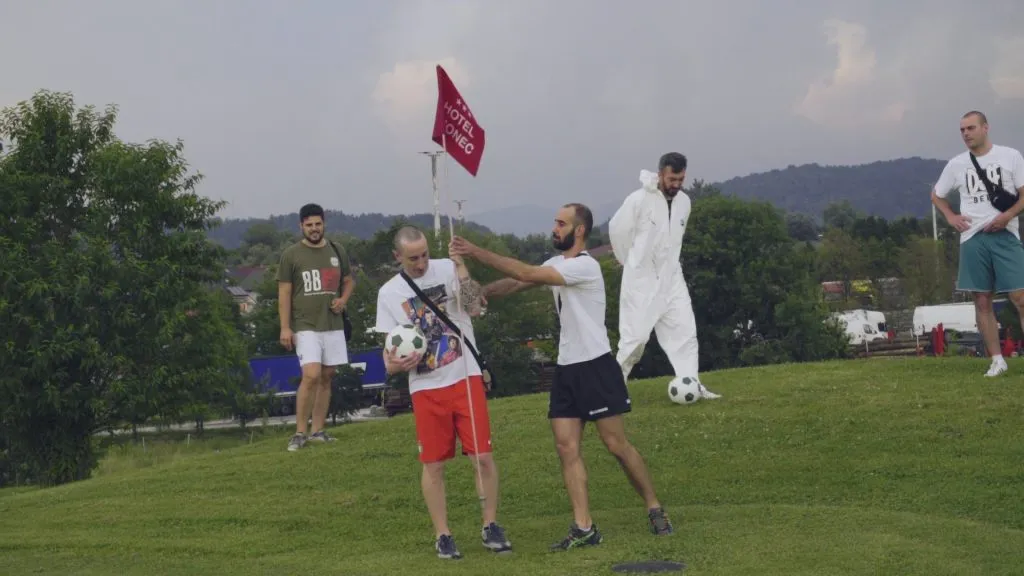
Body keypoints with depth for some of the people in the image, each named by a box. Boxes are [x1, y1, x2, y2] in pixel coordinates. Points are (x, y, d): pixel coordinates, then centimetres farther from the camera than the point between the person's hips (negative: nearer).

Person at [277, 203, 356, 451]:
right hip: (305, 326, -5)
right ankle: (299, 433, -10)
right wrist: (285, 327, -9)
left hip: (333, 325, 5)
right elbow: (284, 292, -2)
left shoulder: (336, 251, 9)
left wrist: (344, 299, 0)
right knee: (311, 375, -17)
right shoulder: (291, 255, -3)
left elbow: (349, 280, 22)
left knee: (326, 377, 7)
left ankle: (318, 430, 16)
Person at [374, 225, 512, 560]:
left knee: (483, 456, -2)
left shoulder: (447, 269, 0)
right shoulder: (389, 293, 2)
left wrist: (462, 269, -23)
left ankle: (491, 526, 12)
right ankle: (442, 535, 13)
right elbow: (390, 345, 5)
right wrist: (393, 364, -17)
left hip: (466, 378, 0)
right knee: (433, 464, 3)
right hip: (426, 388, 1)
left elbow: (474, 308, -13)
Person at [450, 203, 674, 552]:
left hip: (596, 366, -8)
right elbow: (518, 283, 6)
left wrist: (478, 253, -23)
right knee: (566, 446, -2)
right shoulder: (557, 264, 14)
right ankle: (583, 529, -3)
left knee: (616, 444, -3)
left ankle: (655, 510, 12)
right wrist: (482, 293, -12)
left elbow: (527, 274, -22)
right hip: (566, 369, 8)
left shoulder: (584, 266, -15)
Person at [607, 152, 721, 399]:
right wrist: (632, 262, 7)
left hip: (672, 278, 6)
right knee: (636, 335, -5)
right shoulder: (639, 199, -16)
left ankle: (692, 385, 1)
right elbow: (617, 229, -5)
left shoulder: (684, 202, 3)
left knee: (685, 330, -2)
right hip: (641, 280, -5)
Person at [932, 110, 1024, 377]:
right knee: (982, 302, 2)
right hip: (972, 238, 3)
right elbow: (936, 194, 24)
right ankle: (997, 360, 8)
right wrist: (951, 216, 7)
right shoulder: (956, 164, 10)